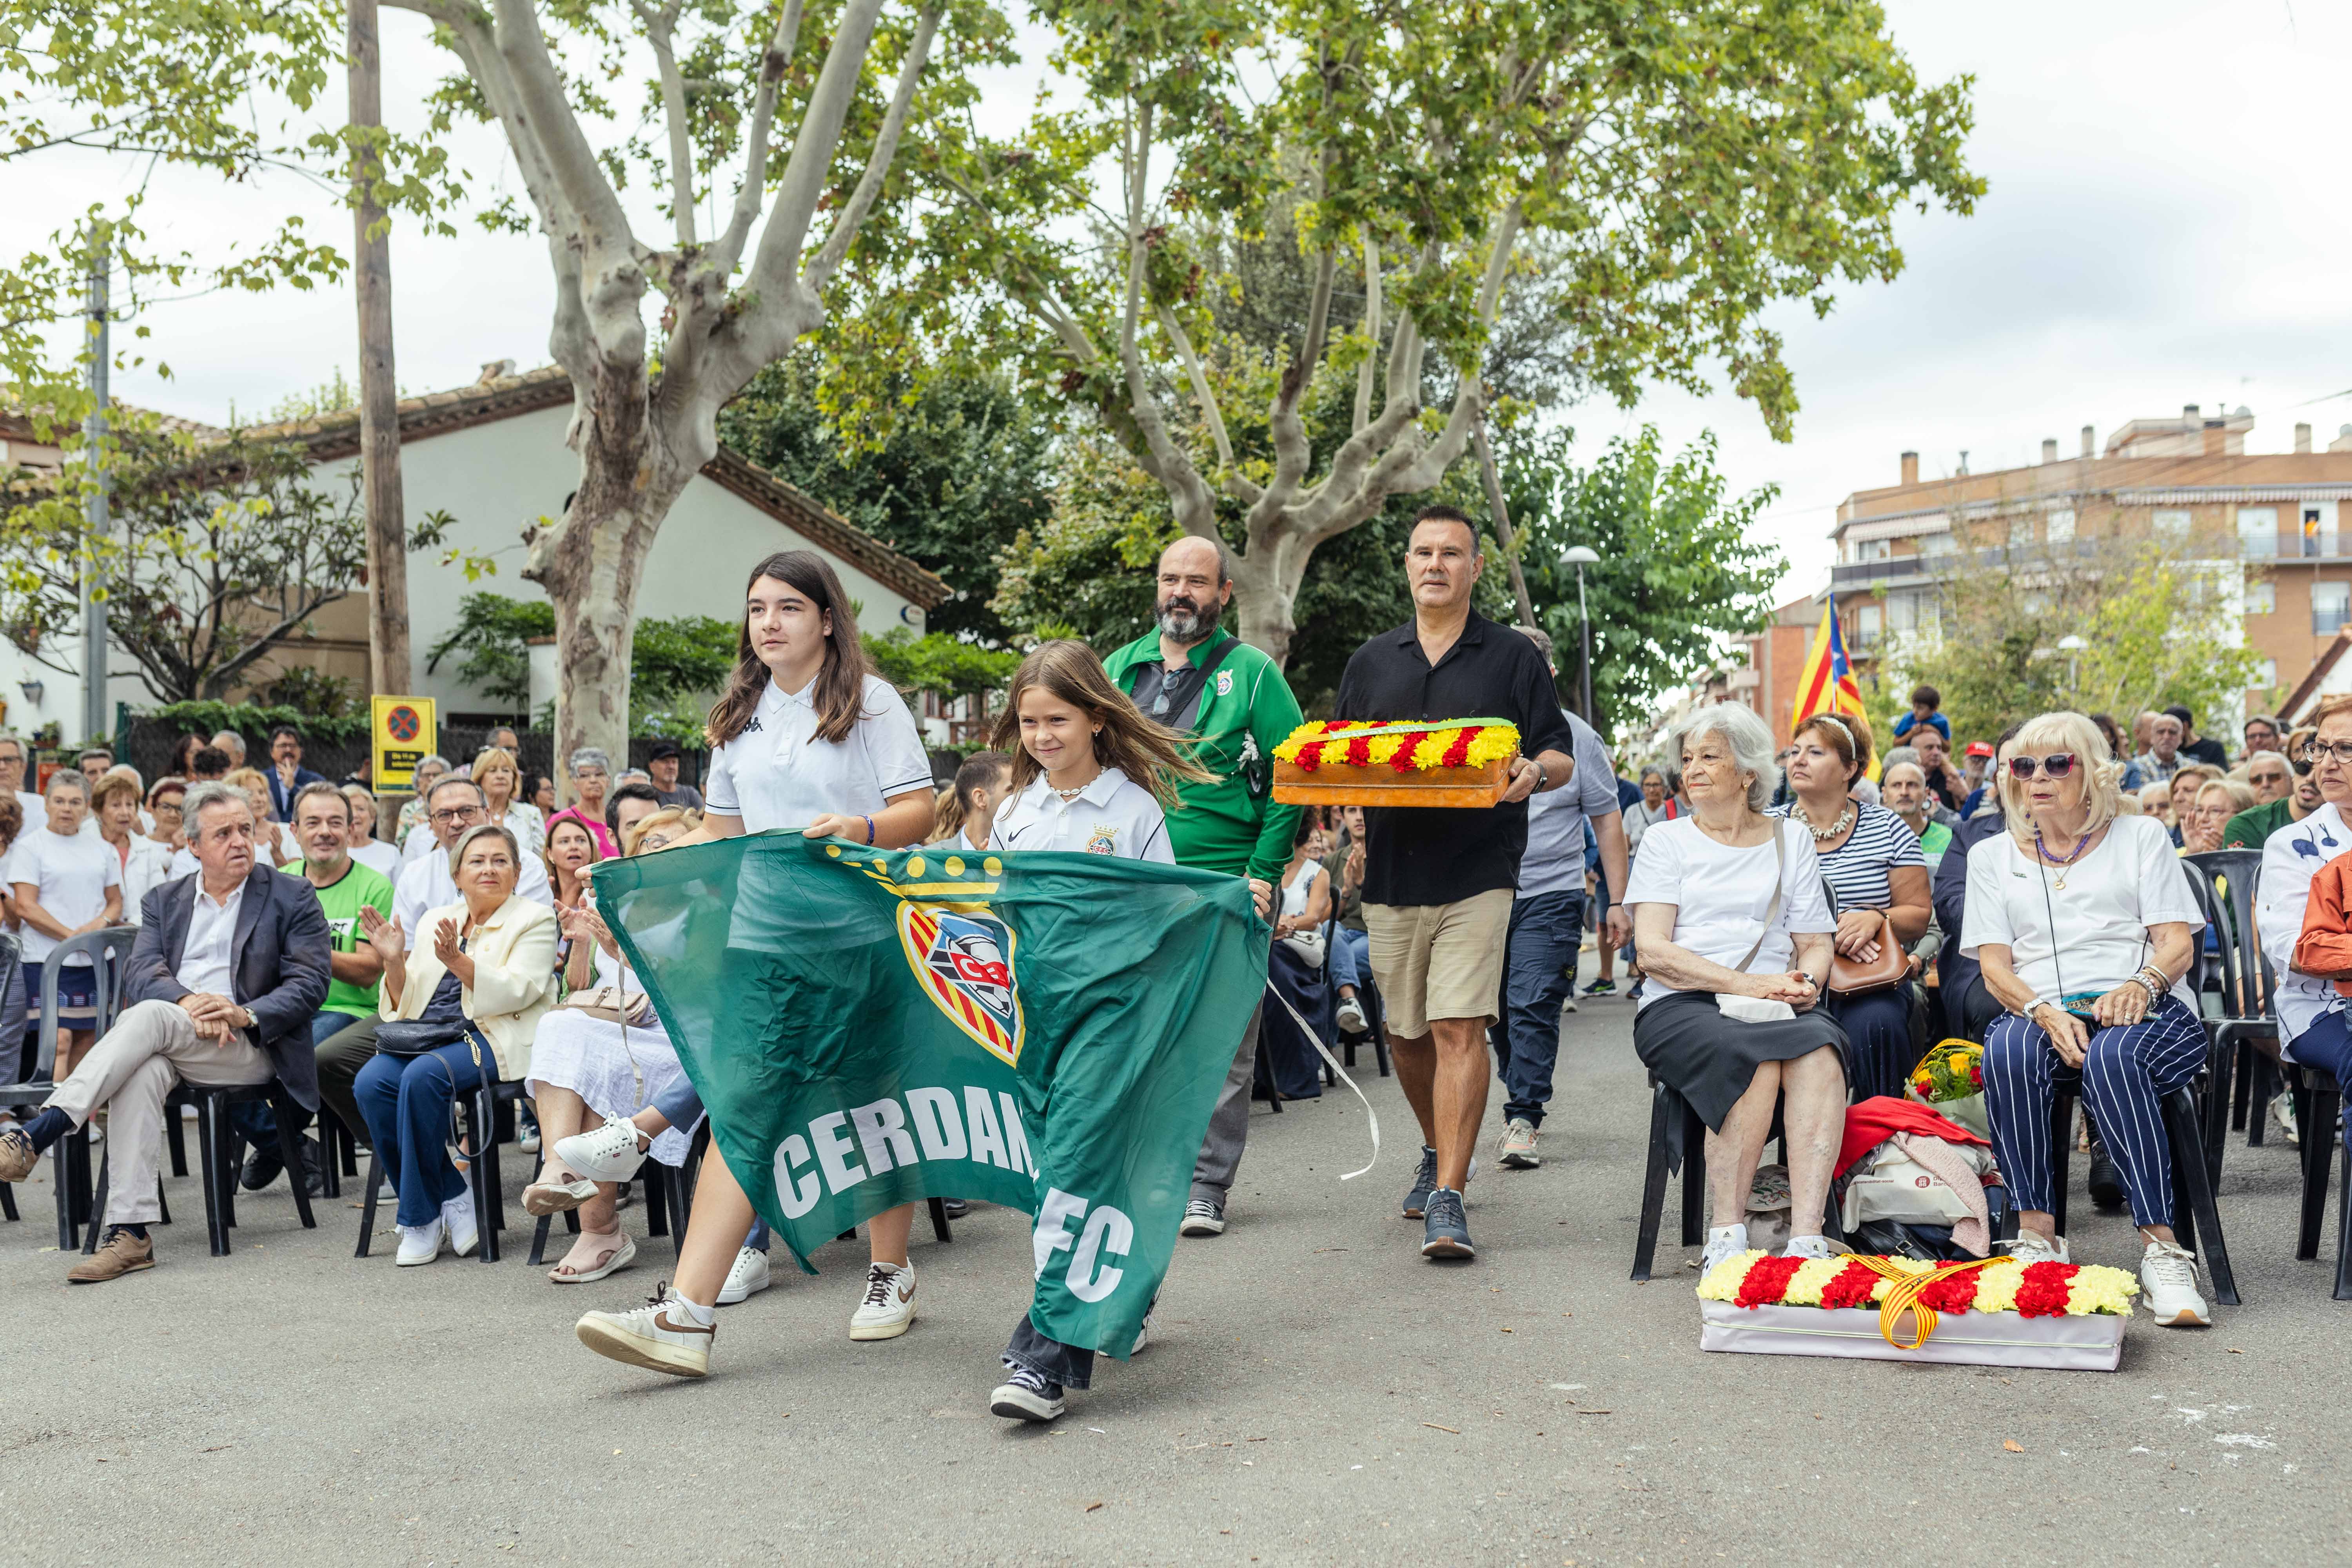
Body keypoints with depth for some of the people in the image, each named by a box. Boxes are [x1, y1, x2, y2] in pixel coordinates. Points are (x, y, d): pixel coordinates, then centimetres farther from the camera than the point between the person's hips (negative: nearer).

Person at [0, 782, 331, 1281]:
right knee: (142, 1072, -34)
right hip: (171, 1046, 3)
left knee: (149, 1017, -32)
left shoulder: (292, 897, 9)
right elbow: (140, 973, 4)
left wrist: (242, 1015, -19)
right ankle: (129, 1234, -39)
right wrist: (189, 1003, -19)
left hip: (251, 1048, -3)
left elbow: (309, 984, -1)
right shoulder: (165, 901, 19)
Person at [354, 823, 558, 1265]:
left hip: (495, 1040, -5)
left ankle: (421, 1218, -18)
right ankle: (454, 1200, -14)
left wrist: (457, 961, -20)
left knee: (422, 1077, -33)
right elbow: (407, 1005, 17)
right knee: (370, 1083, -26)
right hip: (427, 1037, 5)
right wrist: (394, 962, -1)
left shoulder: (534, 920, 6)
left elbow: (516, 992, -9)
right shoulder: (434, 921, 21)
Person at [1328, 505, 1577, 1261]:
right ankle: (1438, 1148, 37)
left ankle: (1448, 1199, -13)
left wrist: (1534, 772, -18)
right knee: (1406, 1034, 12)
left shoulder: (1513, 657, 6)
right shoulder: (1372, 661, 15)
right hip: (1392, 871, 4)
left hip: (1478, 872, -4)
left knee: (1459, 1029, -13)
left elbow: (1562, 758, 5)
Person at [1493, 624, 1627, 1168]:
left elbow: (1607, 821, 5)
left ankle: (1523, 1120, -11)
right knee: (1500, 1010, 10)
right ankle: (1521, 1100, 26)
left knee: (1533, 1007, -13)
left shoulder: (1576, 737, 2)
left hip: (1551, 894, -3)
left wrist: (1618, 903, 1)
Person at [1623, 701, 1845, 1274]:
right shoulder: (1666, 840, 12)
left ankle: (1807, 1239, -41)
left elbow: (1816, 944, 16)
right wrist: (1747, 984, -13)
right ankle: (1726, 1237, -33)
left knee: (1819, 1048, -33)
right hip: (1679, 1008, -2)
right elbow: (1653, 951, -1)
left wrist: (1805, 982, -9)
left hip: (1775, 1005, 2)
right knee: (1755, 1058, -36)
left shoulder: (1791, 838, 20)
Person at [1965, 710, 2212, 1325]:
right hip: (2041, 1014, 1)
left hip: (2147, 1013, -1)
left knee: (2112, 1055, -39)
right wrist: (2043, 1011, -13)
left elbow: (2178, 943, 6)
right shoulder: (1993, 857, 21)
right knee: (2008, 1048, -36)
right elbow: (1994, 964, 9)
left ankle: (2162, 1247, -40)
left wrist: (2141, 985, -18)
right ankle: (2036, 1234, -34)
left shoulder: (2141, 838, 17)